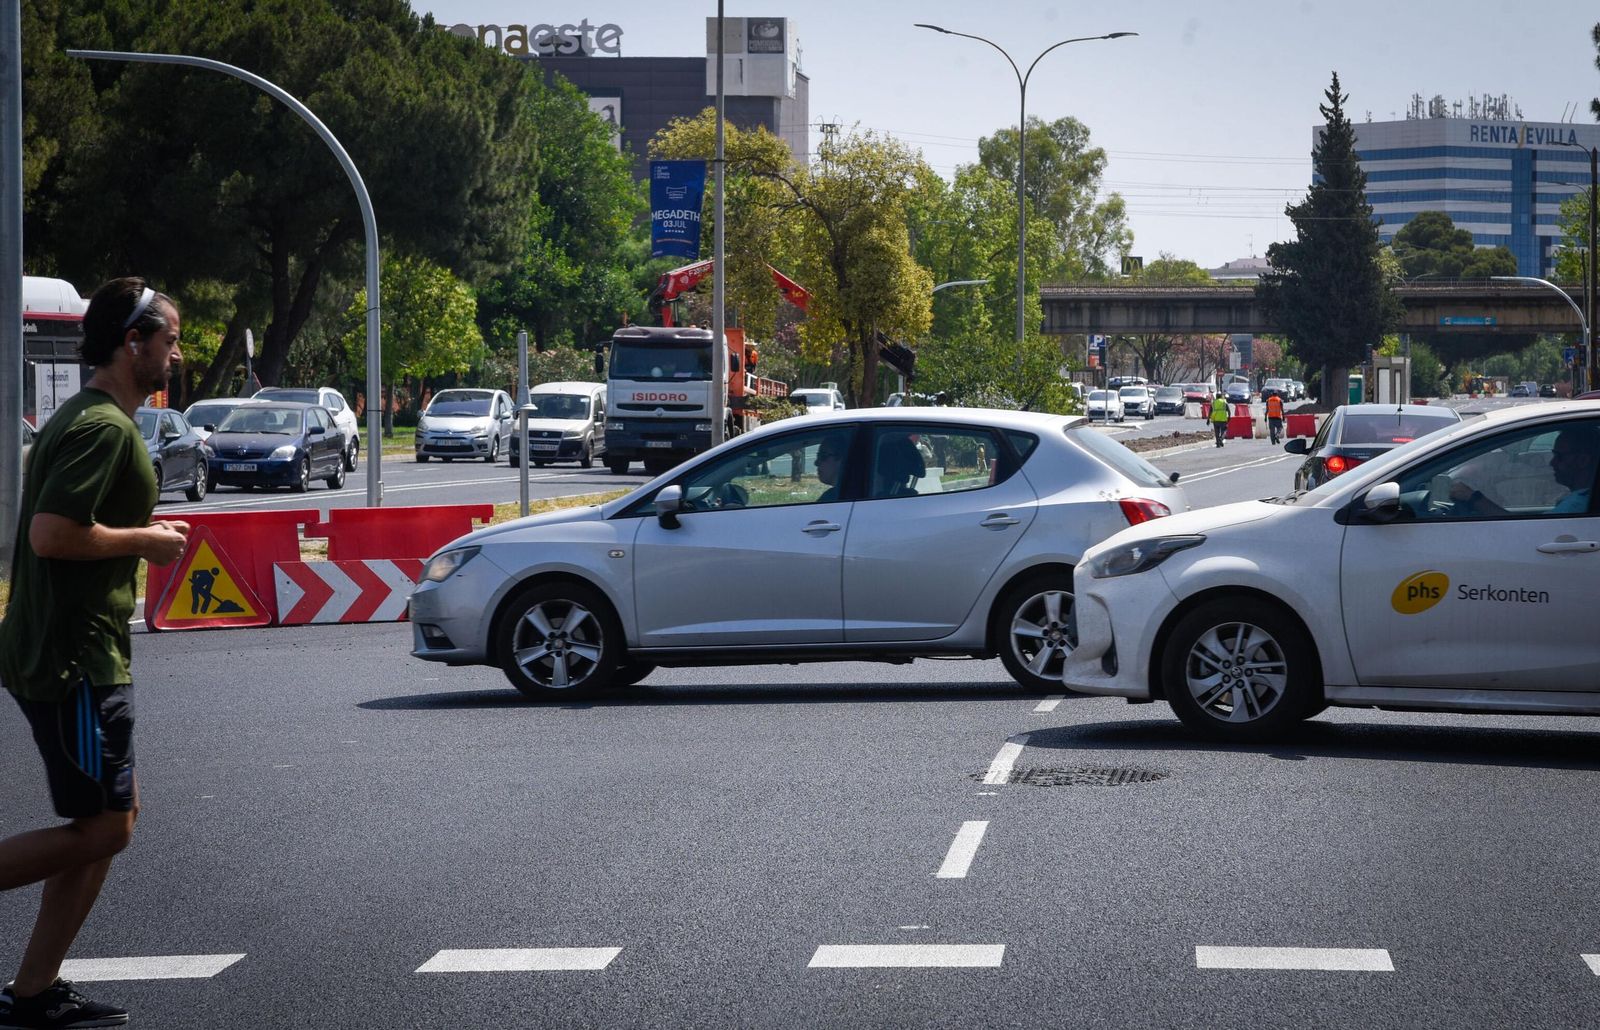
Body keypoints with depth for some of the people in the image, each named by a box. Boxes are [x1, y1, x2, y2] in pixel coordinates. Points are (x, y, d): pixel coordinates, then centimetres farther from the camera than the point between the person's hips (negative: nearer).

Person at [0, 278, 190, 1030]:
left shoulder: (80, 418, 17)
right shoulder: (105, 428, -17)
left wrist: (139, 535, 13)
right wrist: (145, 540, -14)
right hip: (76, 658, -11)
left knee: (110, 817, 13)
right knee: (103, 828, -7)